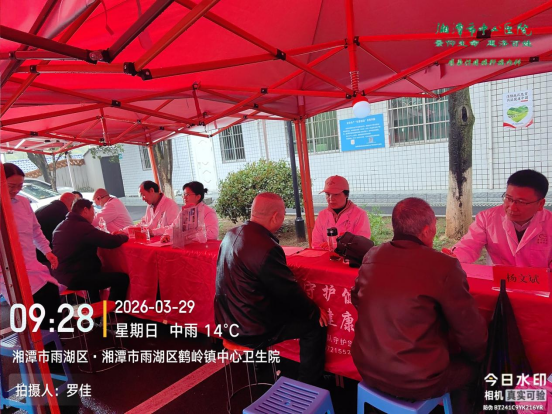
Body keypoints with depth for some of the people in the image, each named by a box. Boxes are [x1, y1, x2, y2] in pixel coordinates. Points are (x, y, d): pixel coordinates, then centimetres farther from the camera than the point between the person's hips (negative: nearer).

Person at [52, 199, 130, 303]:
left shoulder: (61, 226, 11)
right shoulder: (83, 227, -19)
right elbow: (113, 241, -22)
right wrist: (124, 236, -1)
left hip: (61, 276, 10)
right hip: (75, 278, -10)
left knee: (95, 273, 37)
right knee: (122, 278, -11)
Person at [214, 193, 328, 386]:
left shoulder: (232, 235, -2)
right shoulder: (266, 247, -29)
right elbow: (290, 293, -18)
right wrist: (315, 312, -1)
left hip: (227, 321, 9)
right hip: (251, 330, -9)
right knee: (315, 325, 4)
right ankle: (309, 385, 21)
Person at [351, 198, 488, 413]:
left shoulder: (372, 256, -5)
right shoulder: (444, 266, -20)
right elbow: (471, 333, -11)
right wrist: (478, 356, 12)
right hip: (416, 380, -5)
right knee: (472, 366, 21)